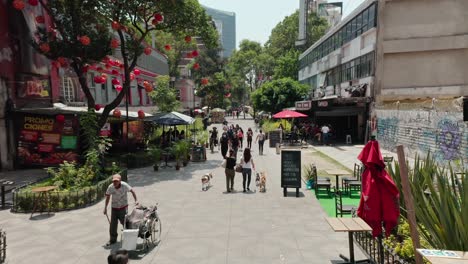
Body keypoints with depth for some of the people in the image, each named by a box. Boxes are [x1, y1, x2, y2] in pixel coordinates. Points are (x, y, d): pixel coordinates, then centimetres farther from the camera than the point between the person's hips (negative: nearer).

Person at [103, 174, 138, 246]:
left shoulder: (124, 185, -20)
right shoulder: (110, 187, -14)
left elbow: (132, 191, -5)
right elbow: (108, 196, 4)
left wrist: (136, 200, -13)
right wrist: (105, 207, 7)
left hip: (123, 207, -2)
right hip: (114, 208, 2)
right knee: (113, 225, 4)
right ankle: (113, 239, 24)